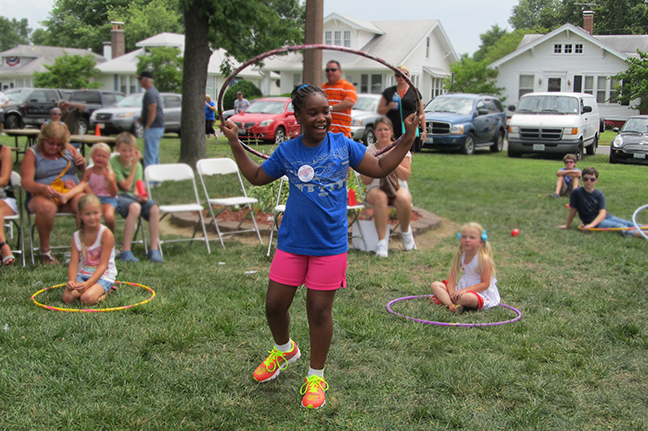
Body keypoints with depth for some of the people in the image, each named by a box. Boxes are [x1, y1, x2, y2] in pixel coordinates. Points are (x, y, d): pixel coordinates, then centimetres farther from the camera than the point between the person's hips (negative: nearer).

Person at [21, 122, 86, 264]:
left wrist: (82, 162, 0)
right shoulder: (33, 153, 3)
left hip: (72, 193, 3)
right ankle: (45, 249, -18)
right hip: (42, 195, -3)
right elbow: (26, 182, -8)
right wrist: (43, 188, -31)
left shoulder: (69, 149, 14)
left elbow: (84, 170, 26)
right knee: (46, 207, -39)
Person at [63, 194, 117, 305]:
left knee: (87, 298, -30)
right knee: (67, 297, -21)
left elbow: (103, 265, -17)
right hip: (82, 275, 4)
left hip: (103, 276, -4)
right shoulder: (77, 236, 3)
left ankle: (103, 292, 3)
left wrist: (88, 283, -29)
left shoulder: (106, 234, -13)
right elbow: (74, 263, -4)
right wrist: (71, 281, -24)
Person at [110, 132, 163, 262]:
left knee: (154, 207, -24)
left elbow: (136, 188, 4)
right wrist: (134, 164, -7)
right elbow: (126, 186, -11)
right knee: (135, 207, -37)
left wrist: (139, 194, -21)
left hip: (132, 196, 5)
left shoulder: (137, 165, 12)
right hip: (117, 197, -5)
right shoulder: (113, 162, -6)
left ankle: (154, 250, -21)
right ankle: (126, 251, -35)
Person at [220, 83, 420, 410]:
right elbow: (256, 177, 15)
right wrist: (235, 144, 9)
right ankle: (284, 349, 40)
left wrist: (407, 139, -2)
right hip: (291, 242, 2)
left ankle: (316, 377, 24)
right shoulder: (287, 151, 1)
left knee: (319, 311, 4)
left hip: (330, 245, -2)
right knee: (274, 305, 7)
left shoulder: (343, 145, -1)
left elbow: (381, 168, 6)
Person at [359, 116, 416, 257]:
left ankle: (406, 231, -5)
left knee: (404, 199, -37)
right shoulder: (369, 150, 6)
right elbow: (365, 180, 1)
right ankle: (382, 242, -36)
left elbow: (406, 176, -4)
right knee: (380, 198, -39)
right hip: (376, 188, 0)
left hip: (398, 187, 1)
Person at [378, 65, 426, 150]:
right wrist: (389, 107, -10)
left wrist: (424, 130, 5)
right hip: (393, 131, 0)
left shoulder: (415, 92, 11)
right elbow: (380, 110, 11)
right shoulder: (388, 92, 11)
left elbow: (421, 113, 12)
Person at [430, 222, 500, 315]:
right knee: (435, 285, -7)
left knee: (468, 297, -43)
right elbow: (452, 276, 3)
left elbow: (485, 284, -17)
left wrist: (465, 290, -26)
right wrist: (452, 291, -17)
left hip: (480, 292, -7)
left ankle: (443, 298, -20)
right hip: (462, 288, 7)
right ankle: (452, 304, -32)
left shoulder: (483, 259, -16)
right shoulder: (460, 256, 2)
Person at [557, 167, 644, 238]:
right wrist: (567, 225, 6)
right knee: (619, 226, -24)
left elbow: (603, 213, -13)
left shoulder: (599, 195, -1)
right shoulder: (576, 193, -8)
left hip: (604, 217, 5)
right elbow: (573, 210, 0)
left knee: (628, 223, -11)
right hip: (590, 220, -5)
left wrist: (592, 224, -29)